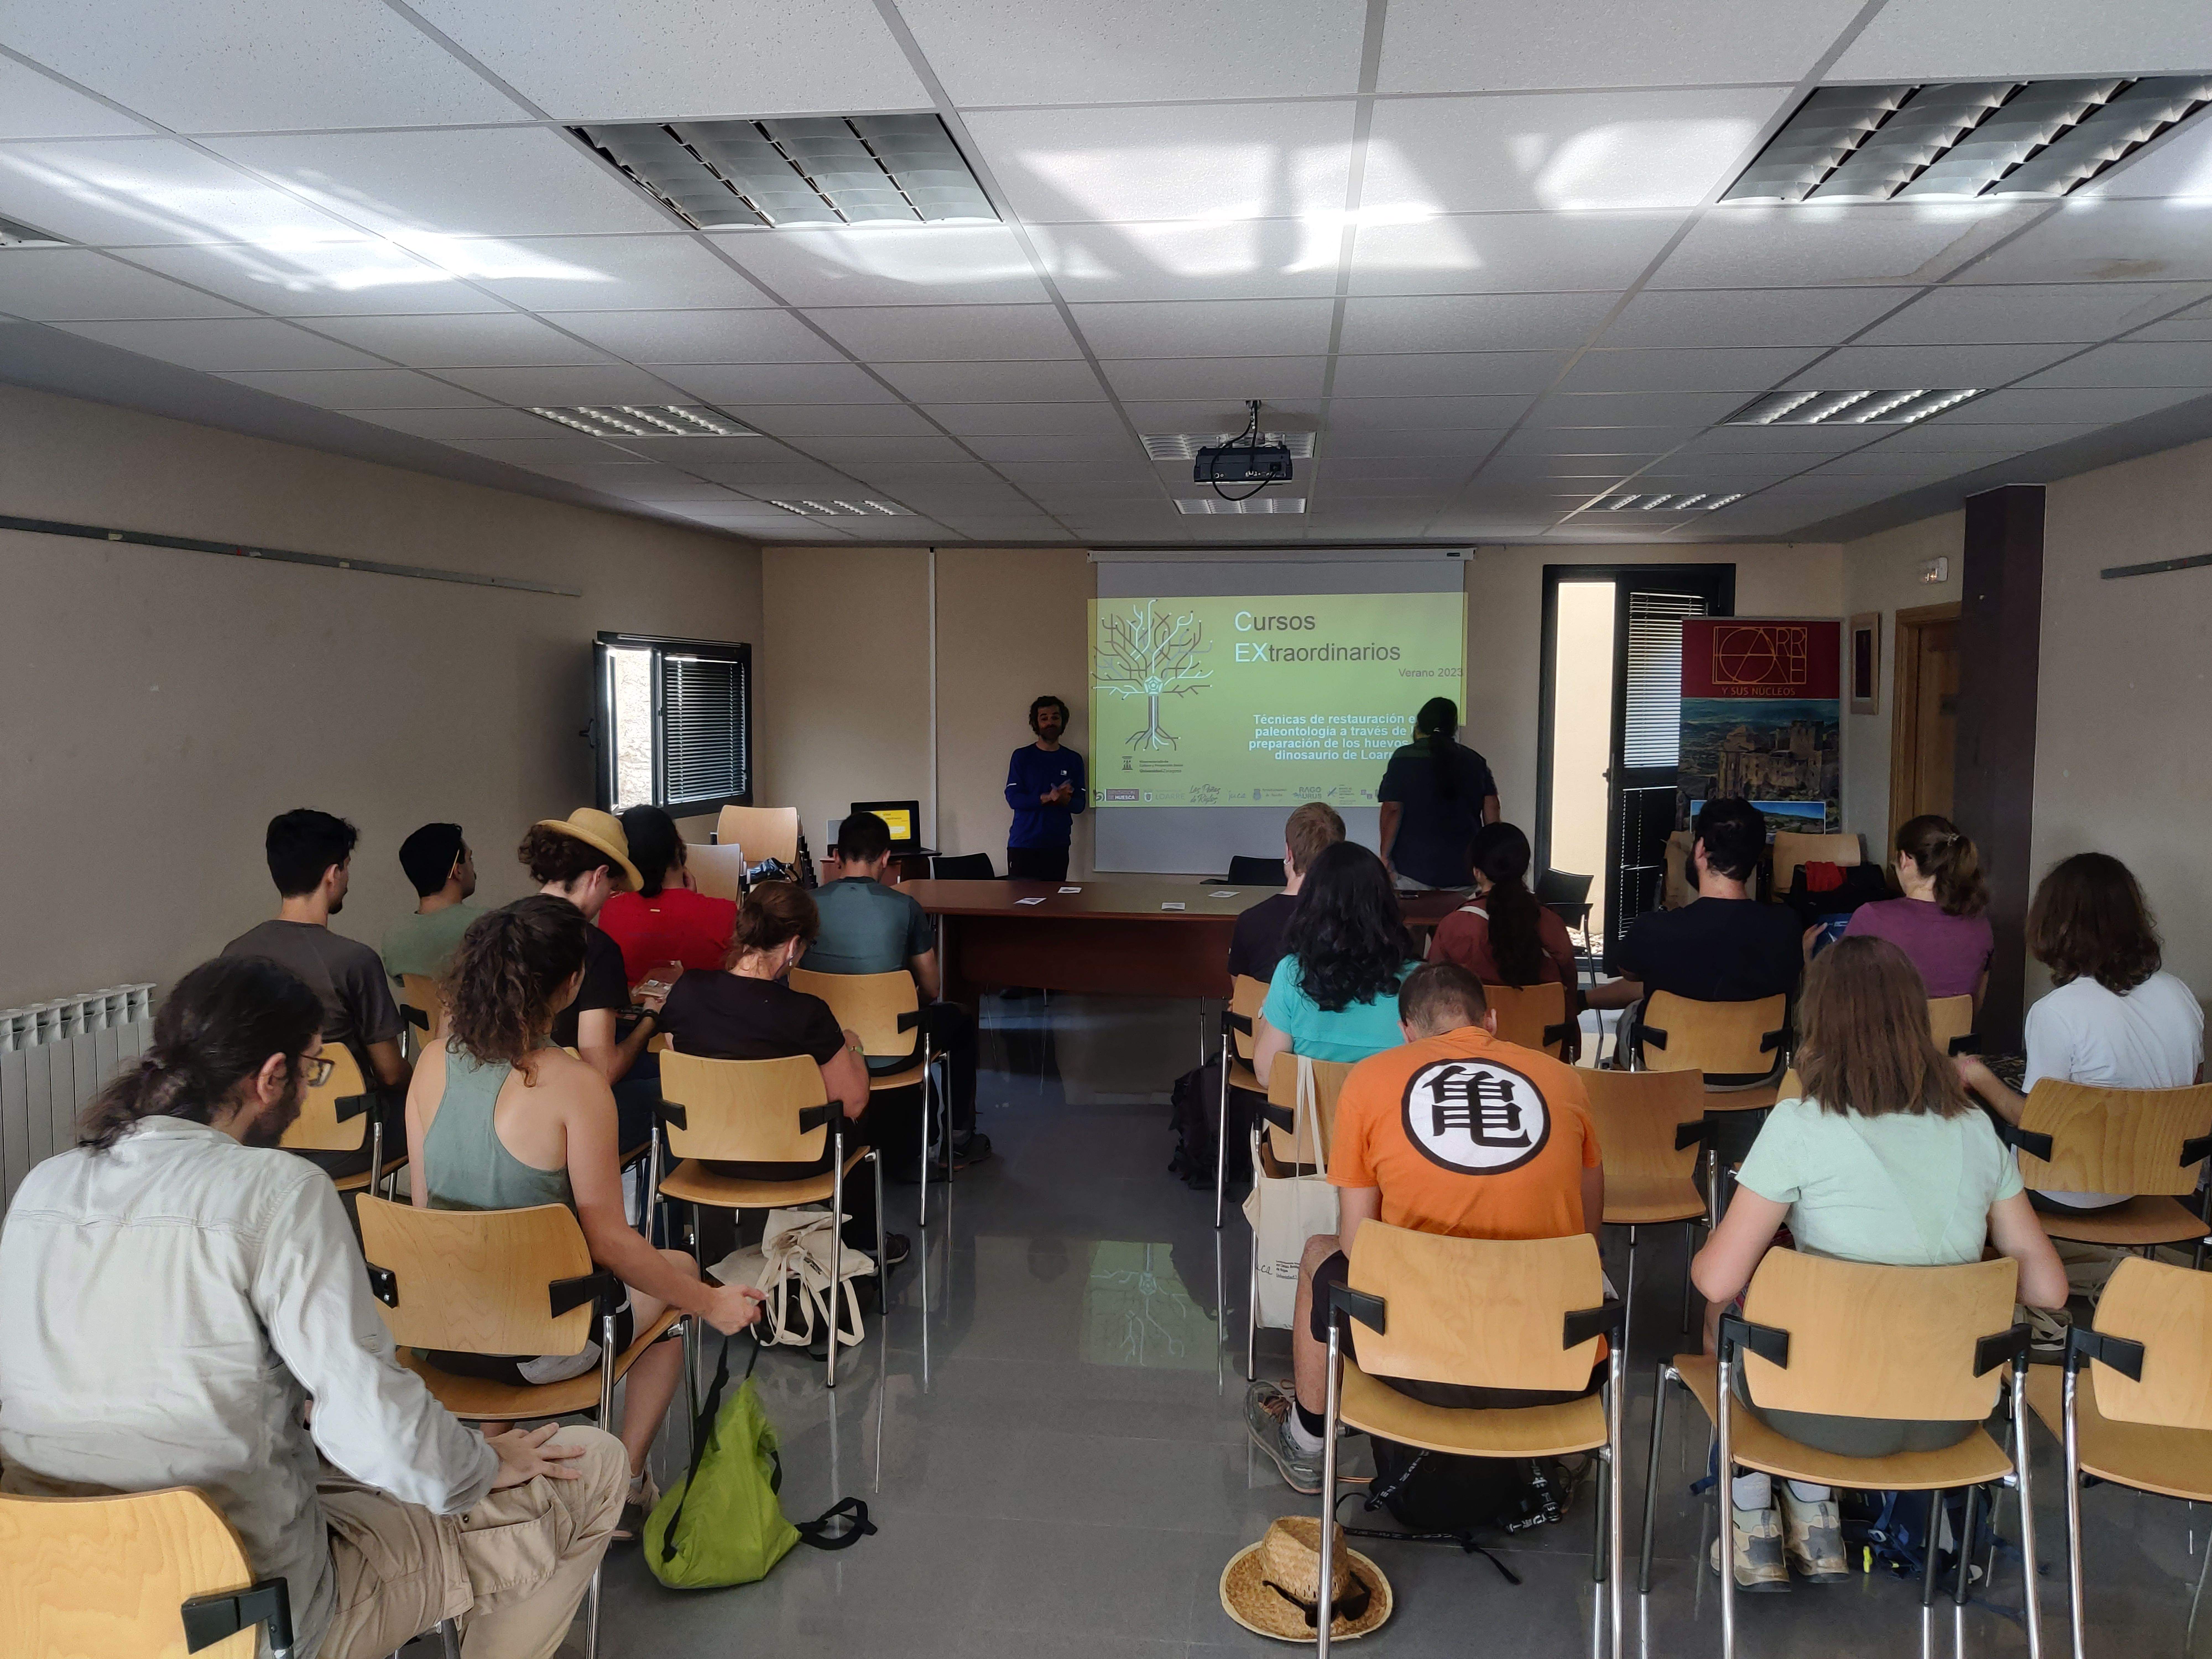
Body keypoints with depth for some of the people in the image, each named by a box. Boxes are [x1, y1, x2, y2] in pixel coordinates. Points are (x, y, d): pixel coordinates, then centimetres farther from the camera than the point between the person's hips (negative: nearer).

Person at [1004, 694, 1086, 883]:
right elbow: (1013, 798, -6)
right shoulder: (1022, 757, 4)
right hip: (1024, 845, -2)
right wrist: (1047, 798, -18)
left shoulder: (1074, 760, 10)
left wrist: (1065, 799, -17)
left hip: (1058, 846, 2)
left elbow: (1080, 805, 6)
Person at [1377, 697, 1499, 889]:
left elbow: (1392, 810, -8)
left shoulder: (1404, 758, -3)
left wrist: (1385, 857, -2)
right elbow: (1492, 810, 6)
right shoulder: (1476, 762, 10)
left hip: (1414, 870, -4)